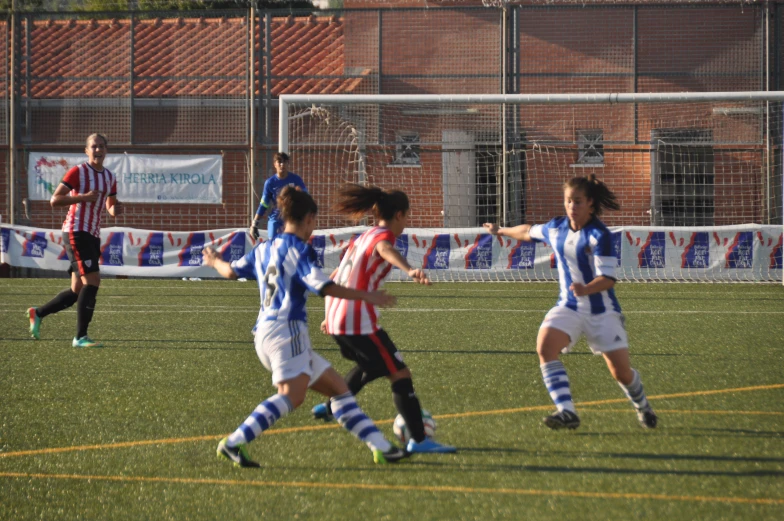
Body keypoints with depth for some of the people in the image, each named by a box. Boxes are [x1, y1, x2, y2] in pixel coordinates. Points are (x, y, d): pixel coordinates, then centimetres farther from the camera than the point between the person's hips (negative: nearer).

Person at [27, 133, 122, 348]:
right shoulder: (77, 172, -8)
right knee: (92, 280, -17)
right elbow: (54, 200, -13)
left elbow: (110, 206, 26)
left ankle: (38, 313, 28)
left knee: (77, 291, 9)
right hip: (76, 232, -8)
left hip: (93, 235, 8)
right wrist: (83, 197, -24)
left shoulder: (110, 177, 14)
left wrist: (115, 210, 1)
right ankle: (80, 337, -14)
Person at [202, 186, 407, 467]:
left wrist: (215, 261, 51)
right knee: (292, 394, -25)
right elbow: (323, 286, -17)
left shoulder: (263, 249, 19)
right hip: (286, 329, -10)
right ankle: (234, 442, -34)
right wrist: (365, 296, -13)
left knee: (336, 386, 11)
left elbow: (231, 271, 29)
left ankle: (380, 447, 9)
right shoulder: (301, 250, -5)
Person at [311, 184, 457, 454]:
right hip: (359, 322, -9)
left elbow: (334, 279, 27)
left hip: (336, 319, 9)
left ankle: (331, 407, 40)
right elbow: (385, 250, -35)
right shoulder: (383, 236, -8)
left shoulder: (363, 237, 19)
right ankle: (418, 440, -11)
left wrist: (330, 316, 38)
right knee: (400, 374, -6)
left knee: (372, 365, 34)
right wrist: (410, 270, -55)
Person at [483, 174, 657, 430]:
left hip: (601, 310, -4)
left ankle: (642, 406, 33)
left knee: (622, 372, -3)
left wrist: (586, 289, -41)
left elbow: (607, 279, -22)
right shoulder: (556, 228, 3)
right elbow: (529, 232, 26)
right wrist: (501, 231, 41)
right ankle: (566, 412, -29)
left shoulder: (599, 235, -15)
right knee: (545, 346, -25)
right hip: (569, 307, 4)